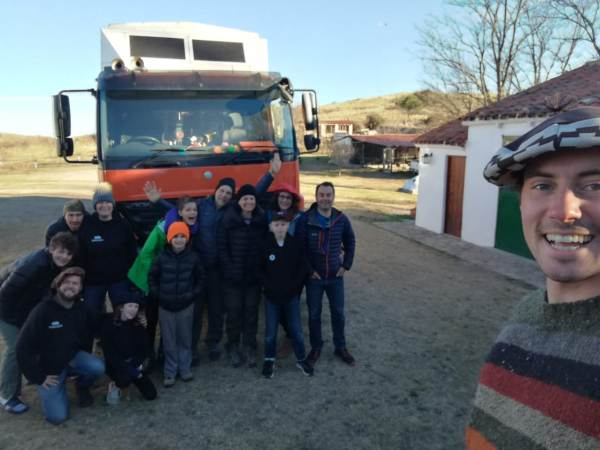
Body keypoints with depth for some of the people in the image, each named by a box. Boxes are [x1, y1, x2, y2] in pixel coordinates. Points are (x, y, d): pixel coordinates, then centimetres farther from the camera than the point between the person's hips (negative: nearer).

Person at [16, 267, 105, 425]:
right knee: (57, 416, -13)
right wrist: (39, 377, -15)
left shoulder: (82, 310, -7)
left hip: (72, 358, 3)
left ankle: (82, 387, 6)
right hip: (48, 368, -3)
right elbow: (23, 347, -18)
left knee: (98, 367, -28)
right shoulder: (42, 310, -21)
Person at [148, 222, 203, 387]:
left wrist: (194, 294, 0)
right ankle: (170, 372, 19)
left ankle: (185, 368, 25)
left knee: (185, 338, 10)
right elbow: (152, 277, 3)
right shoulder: (162, 257, -7)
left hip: (186, 305, 0)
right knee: (169, 341, 7)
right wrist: (157, 295, -2)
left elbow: (199, 279, 7)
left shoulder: (193, 257, -5)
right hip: (165, 306, 0)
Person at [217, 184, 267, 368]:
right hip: (233, 277, -2)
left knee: (251, 311, 8)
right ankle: (233, 348, 23)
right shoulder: (229, 219, -5)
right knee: (234, 311, 5)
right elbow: (221, 246, -5)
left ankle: (250, 349, 23)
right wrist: (229, 268, -11)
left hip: (254, 276, 2)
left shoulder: (262, 220, 1)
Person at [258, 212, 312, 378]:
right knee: (270, 330, 9)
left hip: (292, 295, 0)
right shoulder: (265, 245, -8)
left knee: (296, 329, 8)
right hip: (272, 295, 0)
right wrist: (270, 286, -9)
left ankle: (301, 359, 25)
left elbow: (303, 268, -2)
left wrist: (293, 285, -7)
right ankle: (269, 360, 26)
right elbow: (259, 269, -1)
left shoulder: (296, 244, -7)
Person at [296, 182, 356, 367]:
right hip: (313, 276, -2)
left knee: (338, 313, 12)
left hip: (336, 276, 2)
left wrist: (346, 265, 4)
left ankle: (340, 347, 30)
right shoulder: (305, 219, -13)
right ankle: (316, 347, 29)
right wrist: (308, 270, -10)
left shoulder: (342, 219, -4)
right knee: (314, 314, 10)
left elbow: (350, 242, 9)